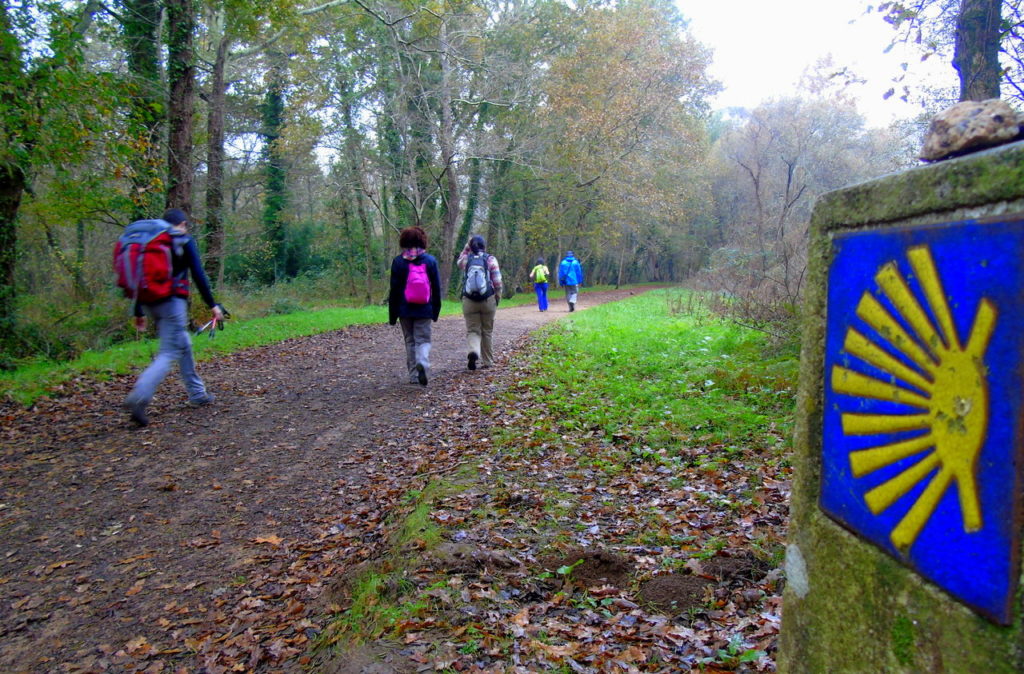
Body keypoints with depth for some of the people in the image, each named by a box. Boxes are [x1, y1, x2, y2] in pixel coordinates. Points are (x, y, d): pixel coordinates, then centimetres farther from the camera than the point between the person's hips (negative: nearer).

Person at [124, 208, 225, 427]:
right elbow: (198, 275, -7)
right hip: (172, 302, -7)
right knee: (169, 353, -7)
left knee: (183, 343, 20)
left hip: (149, 302, 7)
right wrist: (212, 305, -4)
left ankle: (197, 394, 27)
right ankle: (138, 399, -24)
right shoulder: (184, 241, 0)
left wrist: (138, 312, 20)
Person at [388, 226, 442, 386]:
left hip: (405, 309, 0)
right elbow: (436, 287, 3)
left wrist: (392, 315, 4)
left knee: (410, 341, 11)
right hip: (424, 309, 0)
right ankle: (423, 363, -26)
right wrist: (436, 310, 11)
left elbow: (394, 289, -2)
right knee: (423, 339, 4)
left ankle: (414, 375, 13)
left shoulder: (398, 261, -3)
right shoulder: (430, 260, 0)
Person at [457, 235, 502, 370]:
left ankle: (473, 351, -25)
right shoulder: (490, 259, -1)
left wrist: (466, 247, 21)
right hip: (488, 300, 0)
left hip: (469, 301, 1)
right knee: (487, 331, 12)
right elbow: (497, 281, -5)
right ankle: (487, 361, 19)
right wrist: (498, 298, 6)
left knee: (472, 330, 4)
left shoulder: (467, 259, 3)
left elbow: (459, 262, 29)